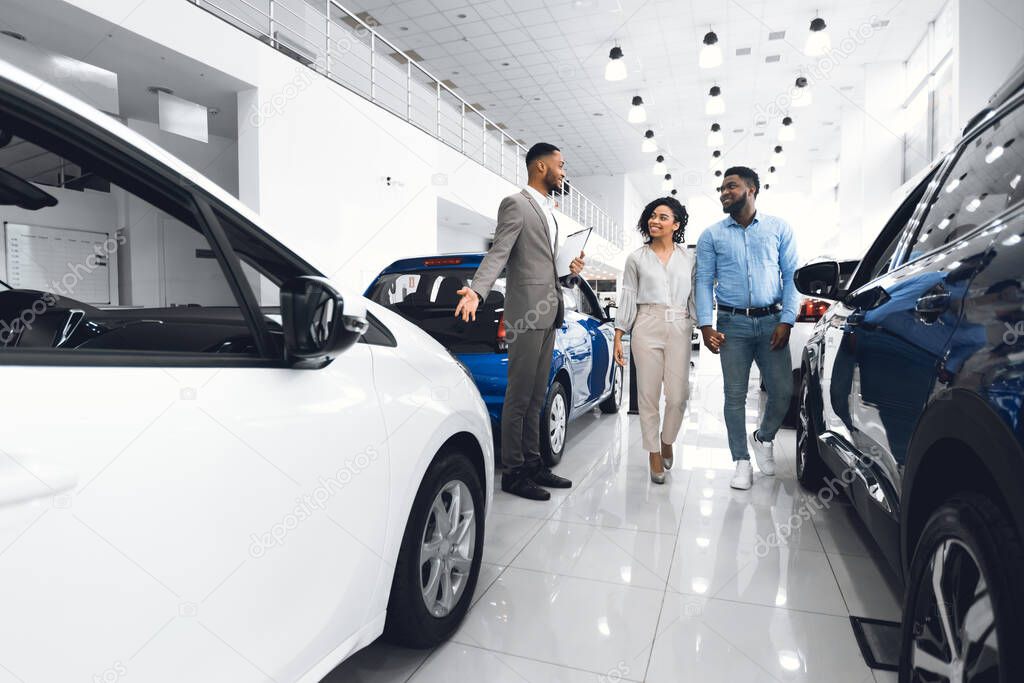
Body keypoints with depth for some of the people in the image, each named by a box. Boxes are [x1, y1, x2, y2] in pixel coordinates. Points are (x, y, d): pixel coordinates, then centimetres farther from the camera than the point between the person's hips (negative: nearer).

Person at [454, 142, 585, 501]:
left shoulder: (548, 212, 22)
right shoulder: (515, 204, -6)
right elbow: (498, 253, -17)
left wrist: (570, 267, 9)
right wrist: (477, 291, -31)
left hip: (548, 312, 9)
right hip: (526, 311, -9)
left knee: (536, 397, 12)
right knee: (519, 396, -4)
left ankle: (532, 464, 21)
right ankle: (513, 472, 5)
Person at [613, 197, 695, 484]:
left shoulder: (688, 257, 10)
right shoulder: (636, 258, 7)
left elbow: (695, 296, 10)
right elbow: (627, 298, 5)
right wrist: (618, 337, 1)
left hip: (679, 329, 1)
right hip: (647, 328, 0)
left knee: (678, 396, -3)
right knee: (648, 395, 2)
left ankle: (667, 441, 26)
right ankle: (654, 455, 16)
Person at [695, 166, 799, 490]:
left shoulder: (779, 229, 7)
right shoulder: (711, 235, 7)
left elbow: (792, 276, 4)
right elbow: (704, 282, 3)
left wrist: (786, 320, -6)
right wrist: (706, 325, -8)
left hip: (771, 321, 1)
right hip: (733, 323, 0)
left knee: (783, 390, -1)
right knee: (735, 396, 1)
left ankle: (763, 437, 28)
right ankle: (742, 461, 13)